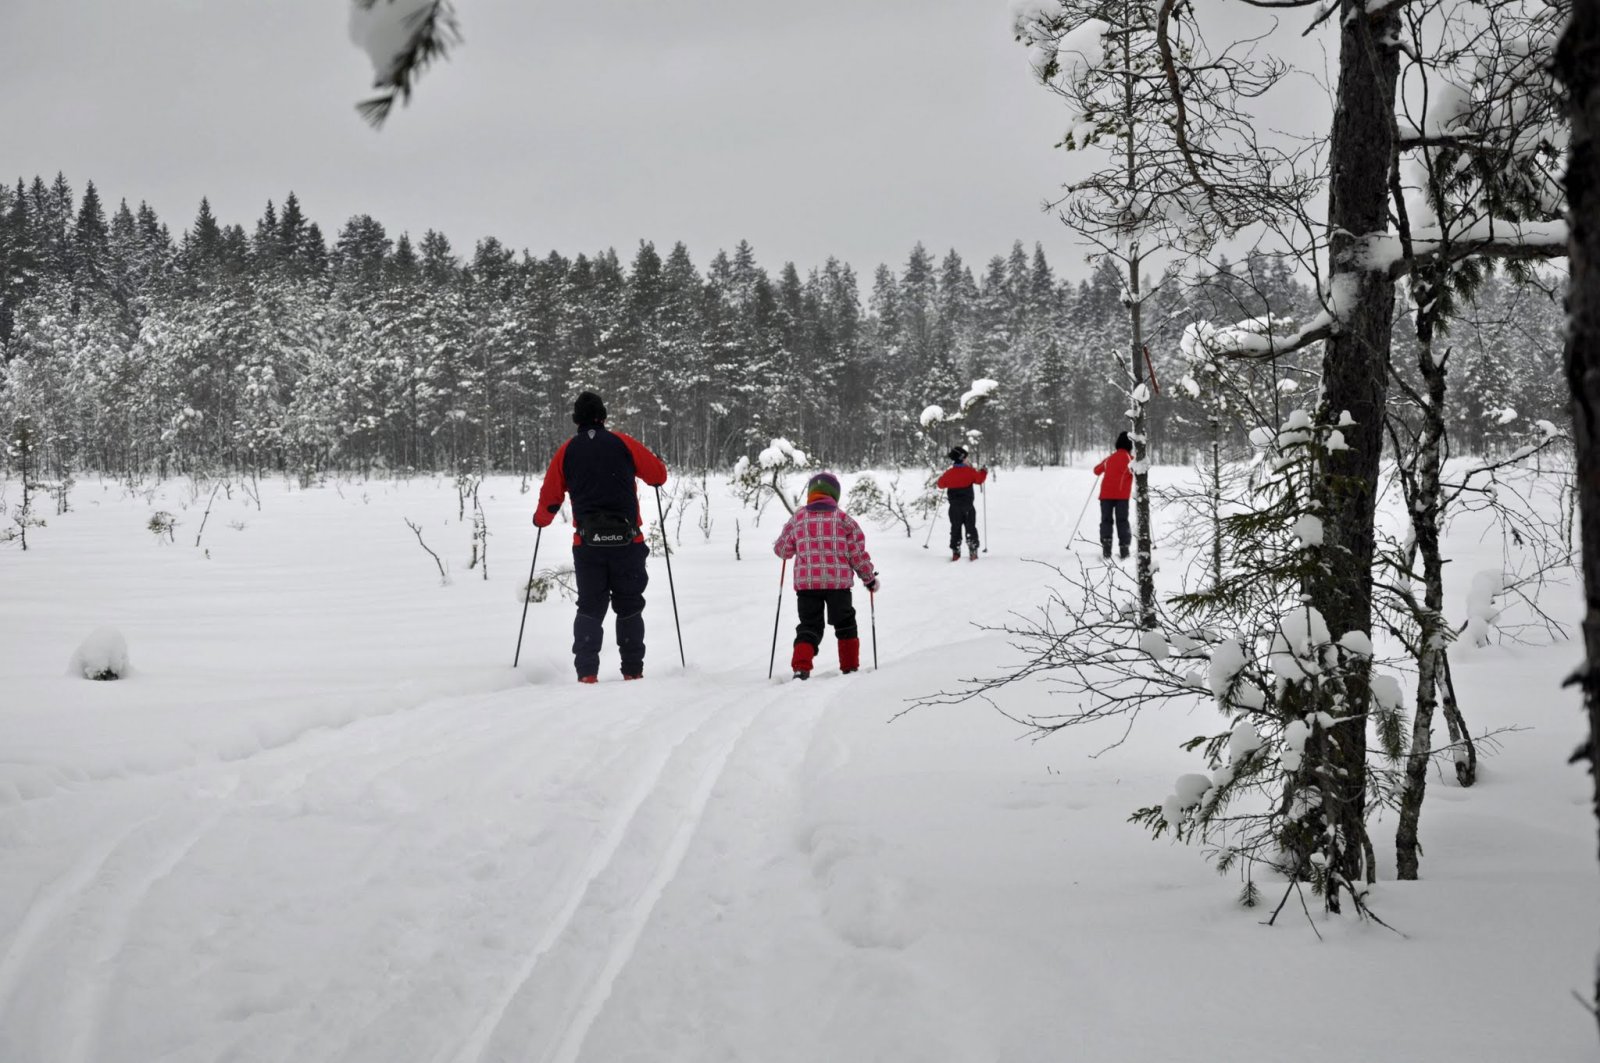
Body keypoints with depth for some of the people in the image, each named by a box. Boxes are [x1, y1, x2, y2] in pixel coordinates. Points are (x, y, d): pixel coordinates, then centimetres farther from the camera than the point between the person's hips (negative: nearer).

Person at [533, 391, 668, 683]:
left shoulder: (566, 451, 6)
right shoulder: (623, 444, 2)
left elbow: (550, 497, 9)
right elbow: (659, 475, 7)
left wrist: (540, 519, 31)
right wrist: (657, 466, 31)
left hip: (587, 543, 1)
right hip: (627, 540, -1)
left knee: (590, 608, 7)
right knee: (629, 607, 10)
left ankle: (587, 672, -6)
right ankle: (632, 670, 9)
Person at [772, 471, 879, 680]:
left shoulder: (797, 519, 4)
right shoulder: (843, 518, 1)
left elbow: (782, 549, 12)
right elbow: (857, 552, 1)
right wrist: (870, 577, 15)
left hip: (806, 582, 1)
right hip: (839, 581, -1)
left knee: (809, 626, 8)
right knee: (845, 624, 19)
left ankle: (801, 667, -12)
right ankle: (850, 667, 22)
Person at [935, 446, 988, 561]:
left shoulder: (948, 474, -4)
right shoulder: (970, 471, -11)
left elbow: (941, 485, 7)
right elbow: (980, 479, -3)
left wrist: (942, 476, 27)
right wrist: (984, 472, 16)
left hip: (954, 507, 2)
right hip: (968, 506, -2)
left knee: (955, 529, 10)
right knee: (970, 528, 7)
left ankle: (955, 552, 6)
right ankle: (973, 552, 0)